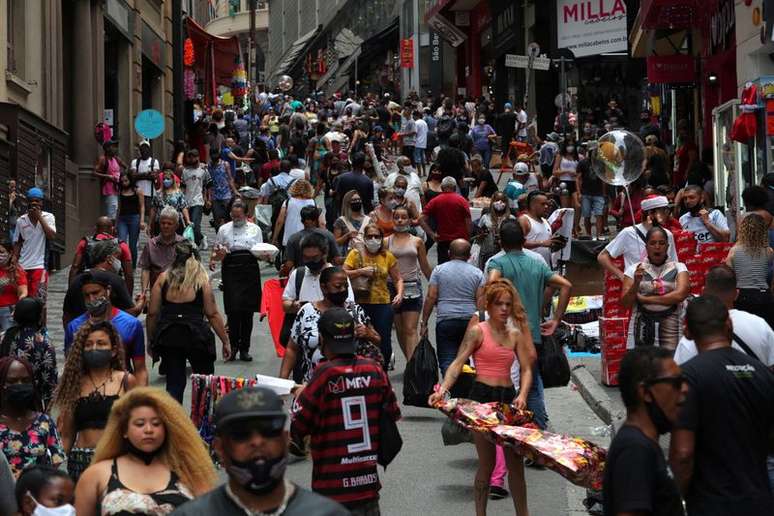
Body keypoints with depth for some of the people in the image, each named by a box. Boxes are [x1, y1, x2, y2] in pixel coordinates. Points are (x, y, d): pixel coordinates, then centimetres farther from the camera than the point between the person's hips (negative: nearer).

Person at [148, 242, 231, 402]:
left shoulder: (163, 278, 5)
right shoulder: (202, 279, 1)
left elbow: (152, 313, 4)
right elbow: (212, 314, -2)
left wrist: (152, 341, 15)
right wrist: (225, 341, 4)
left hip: (168, 335, 2)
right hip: (196, 334, -2)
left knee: (174, 383, 8)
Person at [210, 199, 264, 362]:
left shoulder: (255, 229, 12)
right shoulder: (224, 229, 10)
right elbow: (216, 252, 13)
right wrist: (215, 258, -10)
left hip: (250, 271, 1)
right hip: (231, 272, -1)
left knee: (248, 312, 3)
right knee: (233, 311, -11)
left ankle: (244, 349, 10)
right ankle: (232, 347, 0)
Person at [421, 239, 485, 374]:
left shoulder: (439, 270, 4)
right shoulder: (477, 273, 7)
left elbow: (431, 297, -1)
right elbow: (480, 301, -1)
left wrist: (424, 323, 2)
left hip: (445, 321, -2)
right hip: (470, 321, 2)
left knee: (446, 360, -5)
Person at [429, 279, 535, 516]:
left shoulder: (516, 334, 11)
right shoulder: (477, 331, -3)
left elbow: (526, 369, 7)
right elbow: (458, 363, -10)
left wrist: (522, 395, -11)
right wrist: (442, 389, -25)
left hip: (508, 397, 5)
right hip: (482, 396, -5)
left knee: (516, 461, 7)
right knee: (487, 462, -1)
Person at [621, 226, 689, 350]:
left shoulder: (678, 268, 7)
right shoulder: (634, 269, 7)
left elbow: (680, 295, -8)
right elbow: (625, 303, 3)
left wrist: (644, 299, -8)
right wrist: (636, 283, -15)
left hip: (670, 330, 0)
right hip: (641, 328, 0)